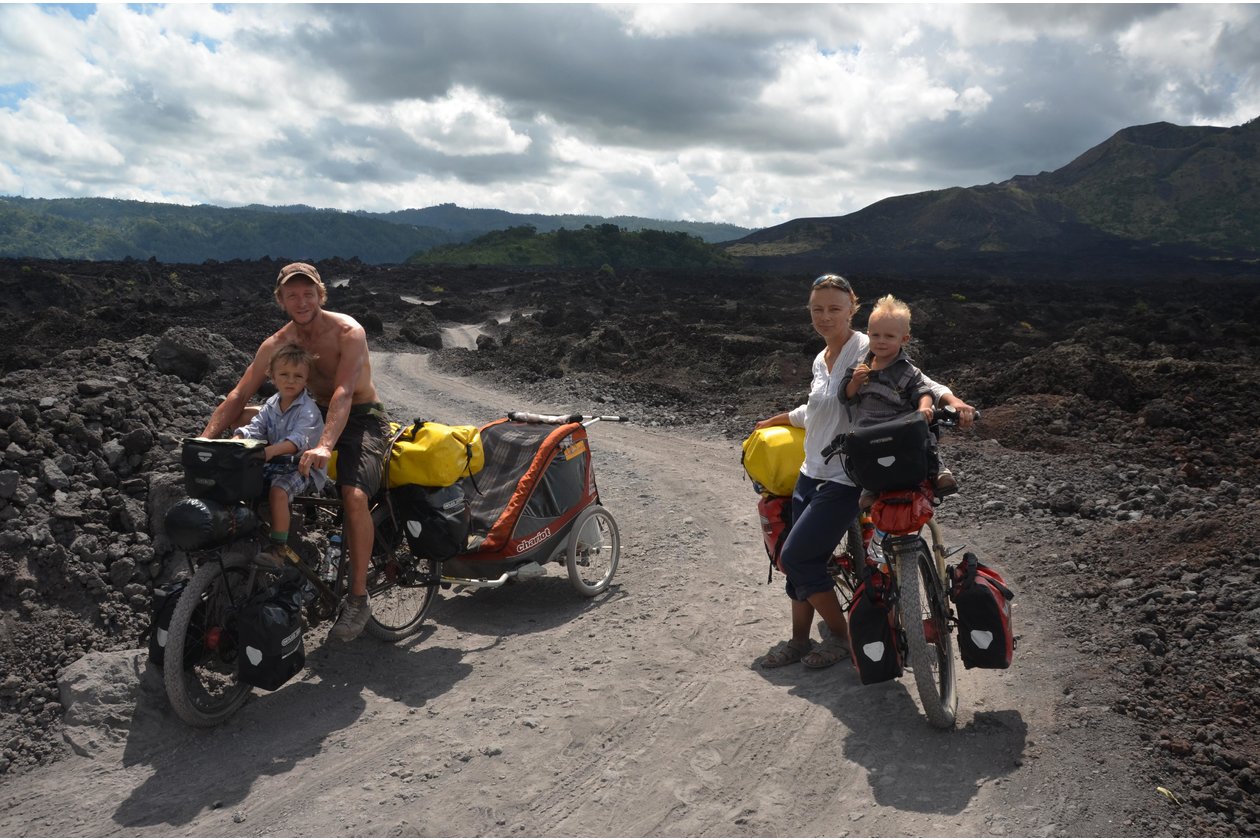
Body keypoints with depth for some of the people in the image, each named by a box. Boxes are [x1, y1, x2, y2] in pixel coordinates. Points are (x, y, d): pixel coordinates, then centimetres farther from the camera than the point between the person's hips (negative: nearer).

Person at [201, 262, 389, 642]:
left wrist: (325, 446, -45)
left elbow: (343, 393, -30)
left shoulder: (348, 332, -17)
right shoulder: (277, 344, -1)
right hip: (316, 416, 7)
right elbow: (238, 395, -1)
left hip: (361, 419, -6)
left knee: (354, 496, -30)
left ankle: (358, 598, -15)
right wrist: (203, 441, -16)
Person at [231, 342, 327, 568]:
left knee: (278, 490, -31)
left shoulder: (308, 410, -15)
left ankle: (279, 547, -23)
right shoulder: (271, 404, 9)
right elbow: (255, 427, 3)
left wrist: (271, 450, -44)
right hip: (276, 463, 8)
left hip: (303, 466, -8)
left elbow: (298, 440, -29)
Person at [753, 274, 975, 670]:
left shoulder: (867, 349, -10)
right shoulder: (821, 360, 12)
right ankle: (799, 641, 28)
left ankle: (841, 635, 13)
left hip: (844, 481, -7)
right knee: (801, 562, 11)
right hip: (810, 475, 7)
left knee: (795, 559, -7)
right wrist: (773, 422, 37)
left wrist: (952, 400, -33)